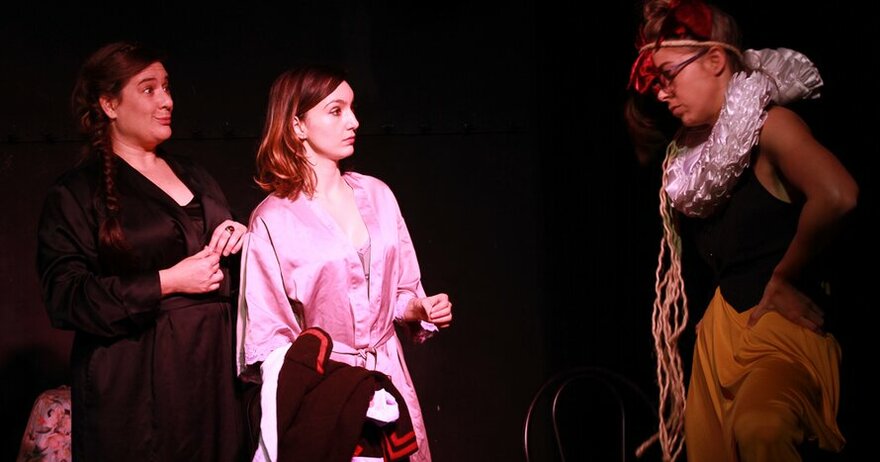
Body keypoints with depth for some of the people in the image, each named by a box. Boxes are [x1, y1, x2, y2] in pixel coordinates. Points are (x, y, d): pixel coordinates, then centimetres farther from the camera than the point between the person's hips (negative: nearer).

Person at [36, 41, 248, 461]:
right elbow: (65, 297, -13)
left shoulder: (194, 177, 17)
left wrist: (236, 238, 4)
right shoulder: (77, 191, -3)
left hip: (214, 367, 6)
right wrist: (165, 282, -17)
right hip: (136, 384, -5)